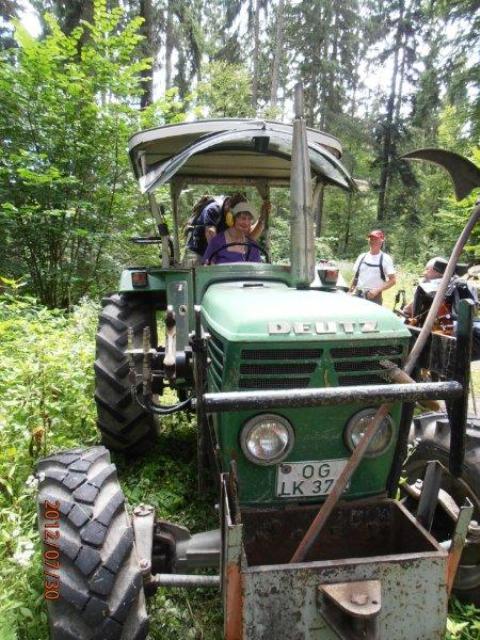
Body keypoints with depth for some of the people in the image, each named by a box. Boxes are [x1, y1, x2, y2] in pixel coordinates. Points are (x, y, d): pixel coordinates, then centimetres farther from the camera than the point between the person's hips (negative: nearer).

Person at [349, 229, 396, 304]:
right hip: (357, 295, 5)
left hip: (374, 297, -4)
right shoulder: (362, 256, 10)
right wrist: (350, 292, 7)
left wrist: (377, 290, -17)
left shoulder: (385, 259, -4)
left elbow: (393, 280, -7)